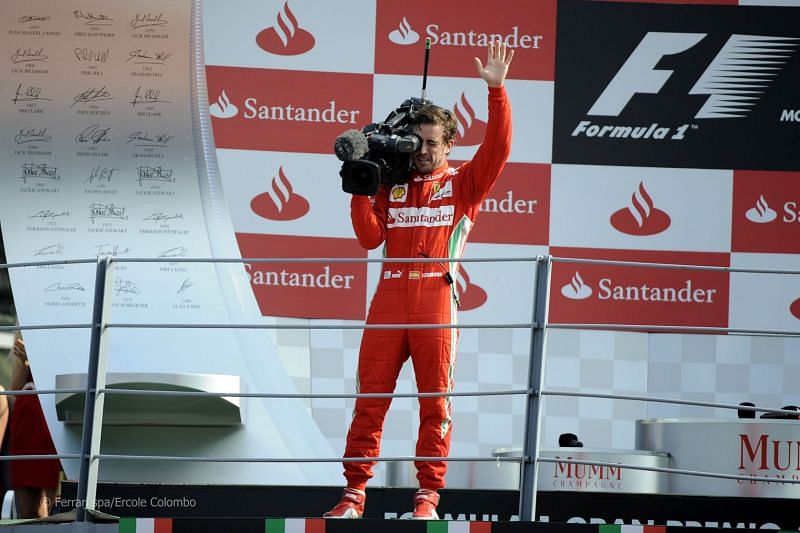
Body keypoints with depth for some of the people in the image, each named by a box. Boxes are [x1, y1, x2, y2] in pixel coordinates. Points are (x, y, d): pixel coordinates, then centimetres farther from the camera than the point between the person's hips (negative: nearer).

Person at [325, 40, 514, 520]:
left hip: (436, 300, -2)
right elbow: (370, 237, 9)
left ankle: (428, 495, 2)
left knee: (435, 399, 0)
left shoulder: (463, 184, 11)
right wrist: (360, 189, 0)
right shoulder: (391, 187, 18)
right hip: (389, 299, 2)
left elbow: (497, 149, -1)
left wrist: (497, 91, -7)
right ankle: (355, 491, 2)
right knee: (370, 396, 0)